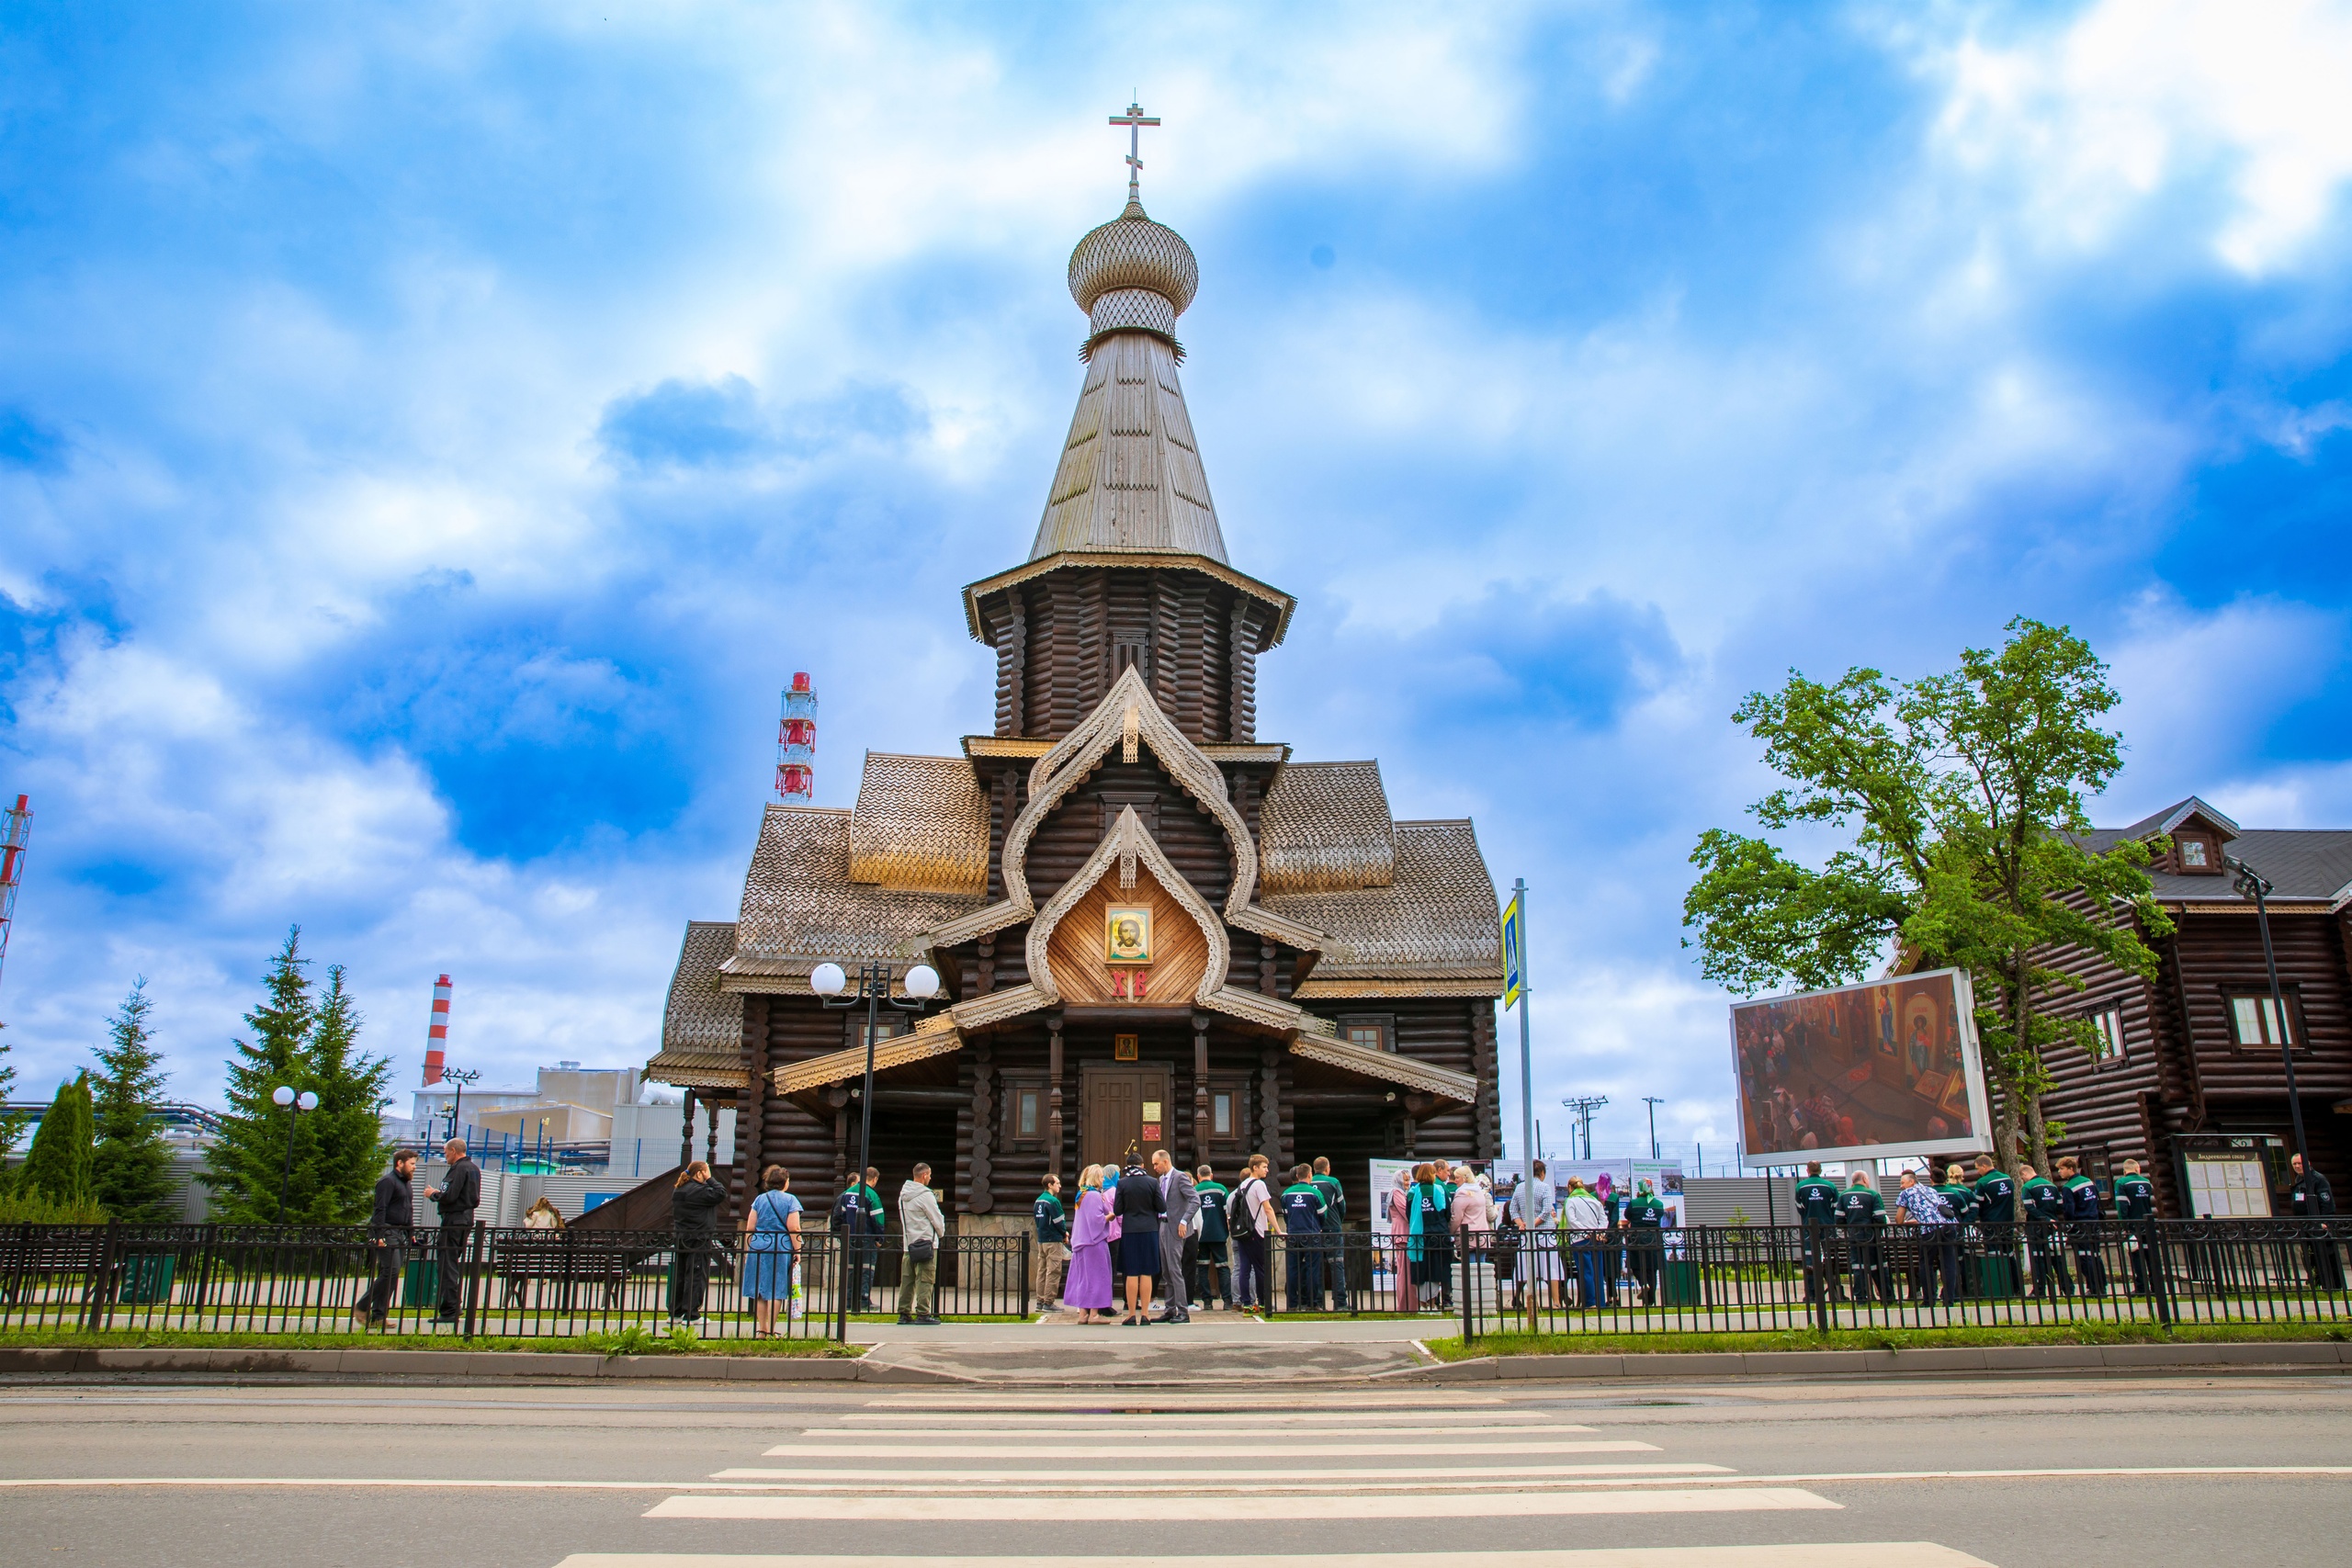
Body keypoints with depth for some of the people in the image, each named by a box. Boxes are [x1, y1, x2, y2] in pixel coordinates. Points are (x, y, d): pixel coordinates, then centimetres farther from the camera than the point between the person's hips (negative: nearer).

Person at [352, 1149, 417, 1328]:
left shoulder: (405, 1184, 21)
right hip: (387, 1233, -9)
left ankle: (377, 1317, 6)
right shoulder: (388, 1181, -8)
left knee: (390, 1275, 5)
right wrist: (379, 1236, -21)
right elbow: (380, 1209, -15)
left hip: (400, 1235, 9)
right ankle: (361, 1307, -5)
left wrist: (410, 1233, 18)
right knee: (390, 1271, -15)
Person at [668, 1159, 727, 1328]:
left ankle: (675, 1313, 15)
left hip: (680, 1238, 8)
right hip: (698, 1240, -8)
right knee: (696, 1276, -2)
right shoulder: (698, 1191, -17)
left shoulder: (678, 1190, 10)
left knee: (678, 1276, 11)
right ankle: (691, 1314, -2)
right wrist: (710, 1180, -9)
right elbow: (721, 1194, -19)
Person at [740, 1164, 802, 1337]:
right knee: (775, 1290, 0)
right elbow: (793, 1229, -9)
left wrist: (748, 1250, 16)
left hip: (758, 1247, 4)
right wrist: (797, 1250, -3)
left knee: (759, 1289, 10)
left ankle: (761, 1330, 14)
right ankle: (770, 1331, -1)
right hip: (781, 1249, -3)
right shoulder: (790, 1200, -1)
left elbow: (749, 1228, 8)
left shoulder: (759, 1199, 10)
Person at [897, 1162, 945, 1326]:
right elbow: (937, 1219, -9)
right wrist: (941, 1233, 11)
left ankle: (904, 1313, 12)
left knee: (907, 1280, 10)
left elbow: (904, 1220, 14)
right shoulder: (925, 1195, -14)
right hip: (926, 1243, -8)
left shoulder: (903, 1194, 11)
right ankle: (923, 1314, -7)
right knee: (925, 1280, -5)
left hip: (908, 1244, 8)